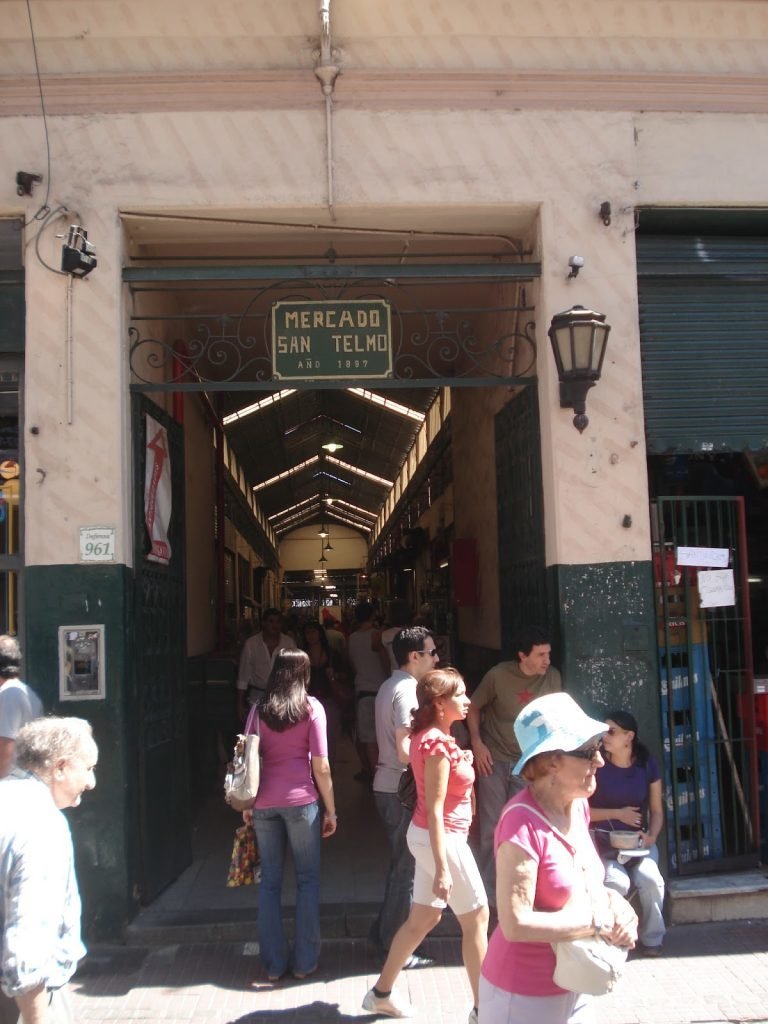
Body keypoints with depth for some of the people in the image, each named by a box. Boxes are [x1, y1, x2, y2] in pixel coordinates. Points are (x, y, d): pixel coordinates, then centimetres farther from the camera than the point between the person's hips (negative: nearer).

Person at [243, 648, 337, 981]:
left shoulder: (259, 710, 4)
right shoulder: (311, 708, -4)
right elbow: (320, 766, -5)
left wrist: (247, 805, 16)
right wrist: (331, 809, 3)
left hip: (264, 803, 3)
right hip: (301, 801, -3)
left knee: (270, 882, 11)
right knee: (307, 880, 10)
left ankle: (274, 963, 17)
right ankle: (304, 961, 13)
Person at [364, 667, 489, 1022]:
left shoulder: (428, 736, 7)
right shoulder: (438, 743, -22)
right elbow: (435, 810, -24)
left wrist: (460, 763, 7)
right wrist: (442, 868, -23)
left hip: (427, 836, 9)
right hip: (442, 839, -9)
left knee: (423, 918, 17)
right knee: (477, 918, 5)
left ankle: (381, 993, 27)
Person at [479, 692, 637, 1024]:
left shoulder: (578, 805, -2)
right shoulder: (523, 823, -28)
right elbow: (516, 924, -30)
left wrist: (613, 901, -7)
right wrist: (599, 922, -22)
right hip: (525, 996, -8)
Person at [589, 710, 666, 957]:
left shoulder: (647, 764, 0)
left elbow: (657, 810, 7)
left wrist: (651, 836, -12)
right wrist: (617, 813, -14)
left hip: (638, 842, 2)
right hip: (603, 843, -2)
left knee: (651, 880, -26)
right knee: (617, 882, -29)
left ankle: (652, 938, 1)